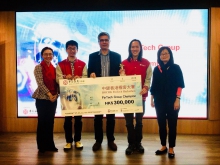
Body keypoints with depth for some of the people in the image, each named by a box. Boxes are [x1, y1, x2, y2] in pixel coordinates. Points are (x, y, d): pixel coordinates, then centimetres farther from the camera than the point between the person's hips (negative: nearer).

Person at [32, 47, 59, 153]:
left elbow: (56, 82, 9)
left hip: (53, 98, 5)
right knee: (42, 121, 2)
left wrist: (56, 94, -6)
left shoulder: (54, 68, 10)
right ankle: (42, 145, 12)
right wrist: (49, 94, -18)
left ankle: (50, 144, 18)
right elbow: (40, 83, -13)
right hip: (42, 98, -5)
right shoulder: (38, 67, -5)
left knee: (50, 121, 10)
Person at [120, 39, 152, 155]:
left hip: (140, 95, 0)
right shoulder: (124, 63, 2)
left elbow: (148, 78, -2)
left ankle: (138, 143, 24)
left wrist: (145, 88, -19)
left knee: (139, 120, 10)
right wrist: (121, 74, -18)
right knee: (129, 120, 5)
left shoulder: (146, 63, 2)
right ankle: (131, 144, 16)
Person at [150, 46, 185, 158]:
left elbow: (180, 85, -5)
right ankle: (163, 146, 21)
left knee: (172, 124, 1)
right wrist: (152, 99, 8)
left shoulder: (176, 68, -1)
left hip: (172, 101, -3)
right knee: (161, 124, 8)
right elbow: (153, 86, 11)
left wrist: (177, 99, -12)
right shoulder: (156, 69, 7)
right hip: (159, 101, 3)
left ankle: (171, 148, 11)